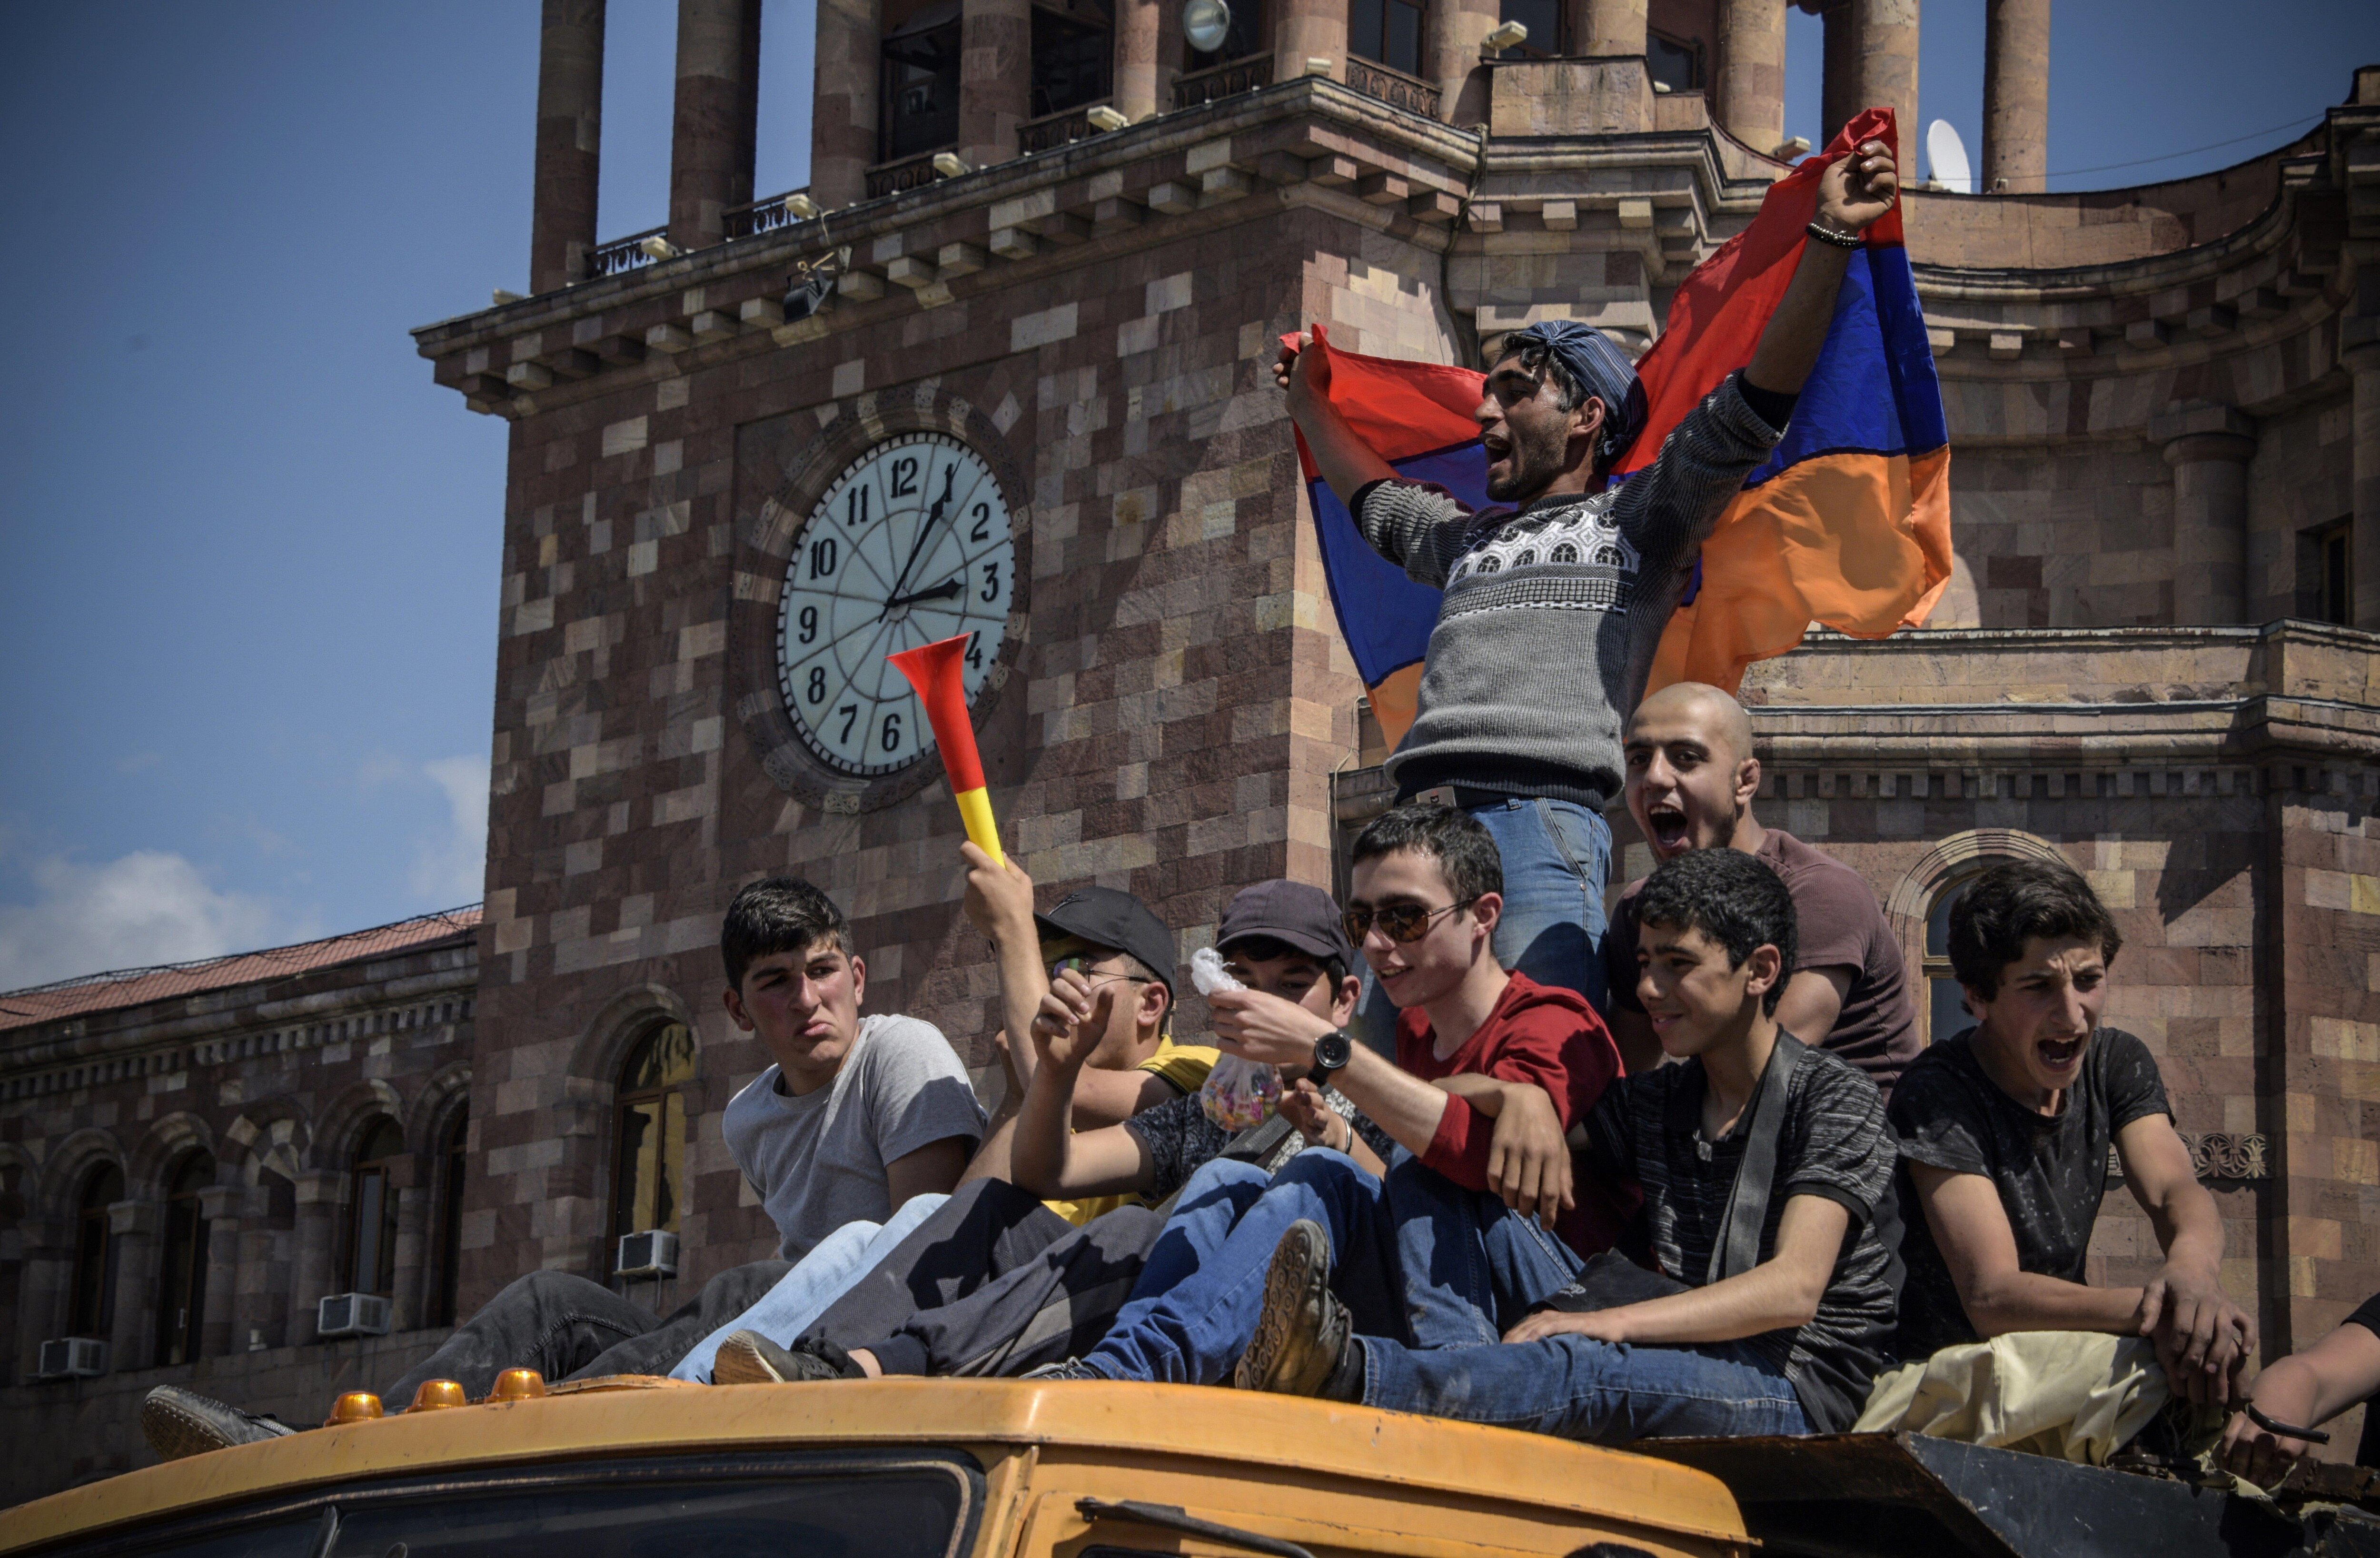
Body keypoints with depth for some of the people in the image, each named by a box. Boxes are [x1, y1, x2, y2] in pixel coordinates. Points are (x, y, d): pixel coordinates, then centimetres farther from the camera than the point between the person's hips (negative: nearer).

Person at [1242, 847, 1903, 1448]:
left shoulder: (1831, 1096, -3)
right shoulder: (1655, 1101, 18)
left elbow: (1795, 1288, -17)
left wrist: (1610, 1323, -29)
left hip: (1802, 1392, -6)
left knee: (1588, 1366, -36)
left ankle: (1347, 1370, -60)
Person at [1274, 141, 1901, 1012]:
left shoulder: (1640, 518, 13)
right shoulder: (1467, 538, 33)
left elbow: (1751, 408, 3)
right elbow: (1376, 498, 53)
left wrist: (1829, 240, -4)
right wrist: (1307, 401, 66)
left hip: (1544, 819, -6)